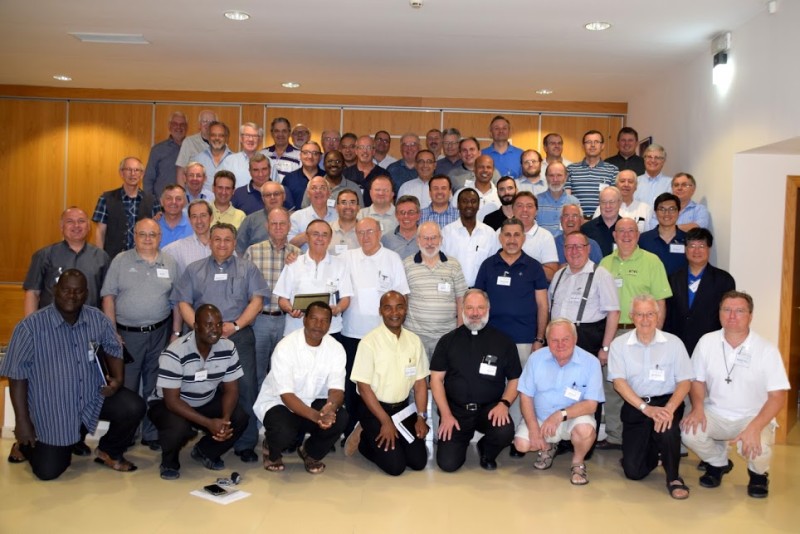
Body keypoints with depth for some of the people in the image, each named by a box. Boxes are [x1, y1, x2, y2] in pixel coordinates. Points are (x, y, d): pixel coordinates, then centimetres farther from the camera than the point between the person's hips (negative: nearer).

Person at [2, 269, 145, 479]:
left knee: (134, 407, -19)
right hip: (51, 407, -3)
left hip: (93, 397, 3)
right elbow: (17, 376, -12)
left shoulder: (97, 319, -4)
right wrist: (22, 421, -12)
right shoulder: (30, 326, -16)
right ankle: (26, 445, 33)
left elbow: (113, 349, 10)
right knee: (48, 471, -3)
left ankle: (108, 451, 10)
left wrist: (117, 379, -11)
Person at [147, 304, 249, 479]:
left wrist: (225, 419, -28)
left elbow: (231, 389, -7)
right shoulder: (175, 353, -29)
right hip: (168, 404, -5)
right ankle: (169, 462, 0)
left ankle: (205, 452, 11)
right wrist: (209, 423, -35)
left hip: (207, 402, 5)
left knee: (239, 418, -18)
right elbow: (172, 400, -28)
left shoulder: (228, 348, -14)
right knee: (179, 428, -36)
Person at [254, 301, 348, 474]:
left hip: (313, 402, 4)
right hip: (278, 403, -4)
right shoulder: (285, 347, -23)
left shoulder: (336, 348, -10)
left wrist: (330, 408, -41)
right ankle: (272, 450, 6)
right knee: (284, 432, -35)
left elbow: (336, 389, -16)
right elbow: (286, 395, -27)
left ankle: (310, 452, 6)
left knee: (340, 418, -26)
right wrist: (315, 416, -43)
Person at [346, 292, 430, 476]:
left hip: (403, 408, 5)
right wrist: (386, 421, -16)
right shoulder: (369, 342, -16)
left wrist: (421, 417, -5)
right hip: (374, 409, -5)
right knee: (395, 465, -13)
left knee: (419, 461, -2)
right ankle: (363, 439, 12)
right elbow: (364, 388, -15)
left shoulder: (414, 341, 1)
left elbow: (420, 382, 5)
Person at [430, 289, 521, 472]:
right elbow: (436, 378, 2)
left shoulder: (503, 341, 4)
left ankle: (487, 452, 7)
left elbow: (515, 379, 7)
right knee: (447, 463, -14)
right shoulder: (448, 340, 4)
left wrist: (504, 403, -13)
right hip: (455, 409, 0)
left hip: (489, 409, 0)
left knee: (505, 432, -31)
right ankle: (463, 438, 23)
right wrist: (446, 414, -8)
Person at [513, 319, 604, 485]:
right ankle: (547, 448, 17)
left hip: (573, 418, -2)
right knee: (522, 444, -20)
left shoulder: (590, 362, -16)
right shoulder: (536, 358, -8)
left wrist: (561, 415, -32)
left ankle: (578, 462, 1)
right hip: (539, 417, 2)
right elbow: (526, 396, -4)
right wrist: (533, 428, -16)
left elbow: (591, 404, -18)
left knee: (585, 429, -34)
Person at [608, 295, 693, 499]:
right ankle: (656, 454, 29)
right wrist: (645, 408, -22)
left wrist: (669, 409, -22)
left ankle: (673, 478, -10)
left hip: (666, 402, -1)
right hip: (635, 406, 1)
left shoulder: (673, 343, -1)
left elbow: (685, 382, -4)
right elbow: (619, 382, -9)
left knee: (666, 426, -36)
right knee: (634, 471, -7)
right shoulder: (619, 344, -1)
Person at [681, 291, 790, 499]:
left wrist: (754, 428, -26)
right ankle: (718, 463, 11)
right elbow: (698, 380, 7)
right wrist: (698, 407, -15)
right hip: (715, 414, 3)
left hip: (753, 417, -2)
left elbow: (777, 396, -12)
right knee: (689, 432, -26)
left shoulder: (767, 350, -12)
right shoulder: (706, 342, -4)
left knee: (757, 449, -32)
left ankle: (758, 474, 10)